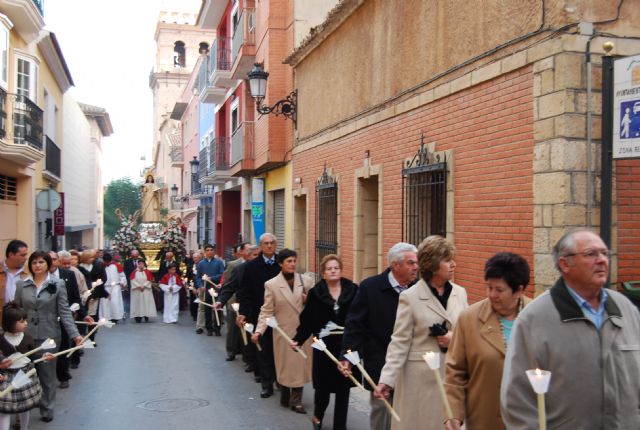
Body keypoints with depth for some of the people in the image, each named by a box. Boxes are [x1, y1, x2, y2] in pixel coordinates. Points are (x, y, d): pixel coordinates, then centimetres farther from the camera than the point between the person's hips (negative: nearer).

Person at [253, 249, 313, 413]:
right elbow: (266, 311, -5)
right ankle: (285, 397, 27)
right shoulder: (271, 284, -5)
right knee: (285, 364, 7)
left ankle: (296, 400, 16)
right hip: (284, 331, -2)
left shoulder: (306, 280, 1)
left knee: (300, 364, 4)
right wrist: (259, 331, -15)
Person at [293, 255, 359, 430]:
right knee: (322, 386, 5)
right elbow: (307, 321, -2)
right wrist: (298, 339, -12)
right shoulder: (315, 293, -2)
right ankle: (318, 416, 36)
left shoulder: (353, 290, -4)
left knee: (343, 388, 7)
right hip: (324, 347, 0)